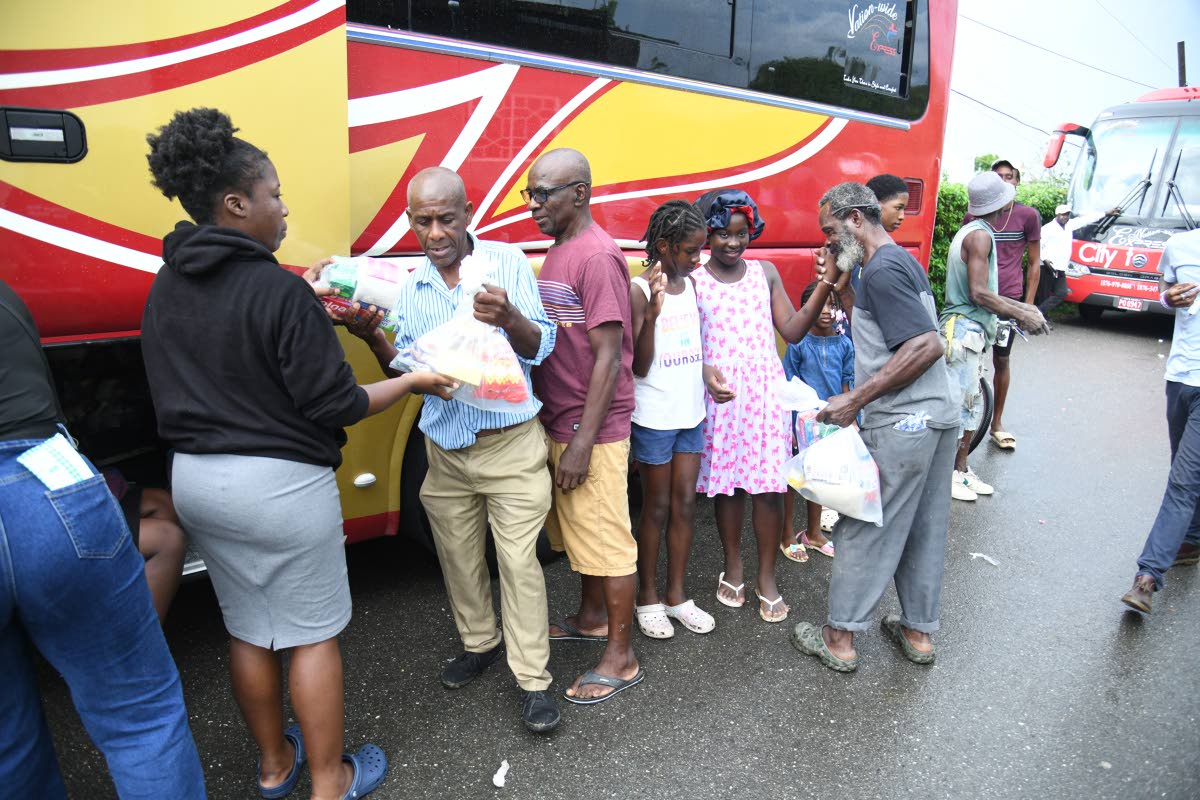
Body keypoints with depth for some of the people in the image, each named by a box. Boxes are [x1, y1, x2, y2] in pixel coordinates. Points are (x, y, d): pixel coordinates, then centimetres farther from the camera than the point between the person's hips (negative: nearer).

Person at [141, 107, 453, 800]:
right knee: (314, 635, 8)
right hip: (280, 484, -8)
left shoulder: (165, 290, 5)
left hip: (195, 478, 8)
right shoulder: (279, 291, -20)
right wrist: (412, 382, -5)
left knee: (249, 630, 20)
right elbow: (335, 406, -19)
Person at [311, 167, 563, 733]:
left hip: (511, 445, -4)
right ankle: (480, 642, 39)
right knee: (459, 558, 16)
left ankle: (533, 679, 11)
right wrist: (373, 339, -15)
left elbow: (540, 347, -13)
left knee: (519, 561, -2)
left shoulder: (506, 261, -7)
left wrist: (509, 318, -35)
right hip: (445, 450, 4)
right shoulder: (411, 288, 5)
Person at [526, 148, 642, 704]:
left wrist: (582, 442, -21)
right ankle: (591, 618, 41)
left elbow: (609, 356, -20)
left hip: (591, 430, -9)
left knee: (606, 542, 2)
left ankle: (621, 659, 16)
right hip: (558, 423, 9)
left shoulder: (597, 257, -17)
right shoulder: (558, 252, 13)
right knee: (577, 530, 22)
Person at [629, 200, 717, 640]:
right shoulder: (638, 291, -13)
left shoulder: (691, 284, 6)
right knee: (656, 507, 6)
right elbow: (639, 366, -16)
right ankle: (647, 598, 23)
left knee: (685, 503, 11)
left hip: (691, 412, 6)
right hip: (654, 417, -6)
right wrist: (652, 312, -28)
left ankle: (676, 594, 25)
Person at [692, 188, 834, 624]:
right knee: (726, 485, 9)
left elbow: (792, 330, 5)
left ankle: (766, 578, 18)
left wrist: (823, 288, -6)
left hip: (766, 391, 1)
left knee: (769, 487, 2)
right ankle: (732, 568, 29)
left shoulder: (765, 272, 8)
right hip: (720, 394, -1)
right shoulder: (693, 281, 1)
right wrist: (705, 371, -21)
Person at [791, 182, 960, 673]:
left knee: (864, 530, 1)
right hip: (939, 416, 10)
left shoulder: (881, 270, -15)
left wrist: (856, 400, -22)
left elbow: (927, 346, -23)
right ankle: (919, 632, 30)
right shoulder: (904, 260, 16)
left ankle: (840, 640, 13)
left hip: (900, 425, -10)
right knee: (923, 530, 17)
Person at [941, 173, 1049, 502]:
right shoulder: (980, 235, -14)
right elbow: (979, 294, -21)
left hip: (969, 331, 10)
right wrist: (1022, 315, -13)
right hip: (964, 330, -10)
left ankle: (961, 470, 24)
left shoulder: (972, 232, 17)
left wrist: (1020, 306, 17)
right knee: (959, 404, -5)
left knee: (972, 404, 15)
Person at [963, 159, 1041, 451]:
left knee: (1001, 360, 8)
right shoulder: (973, 216, 5)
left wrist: (1028, 304, 2)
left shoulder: (1028, 216, 2)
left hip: (1008, 298, -1)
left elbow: (1034, 263, 6)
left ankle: (997, 422, 20)